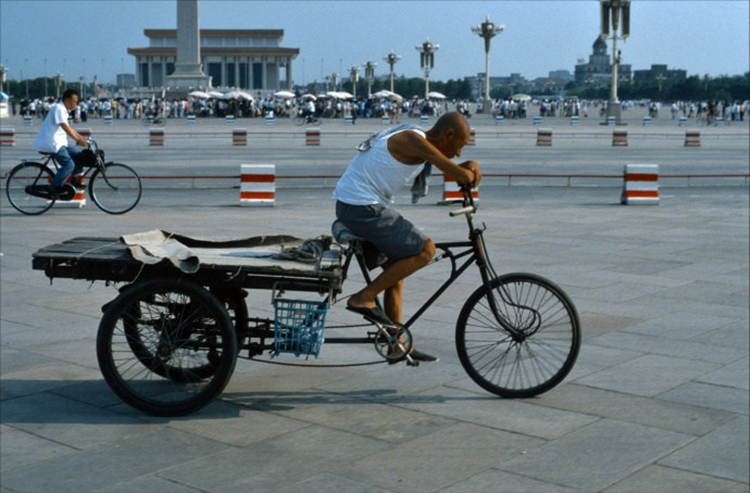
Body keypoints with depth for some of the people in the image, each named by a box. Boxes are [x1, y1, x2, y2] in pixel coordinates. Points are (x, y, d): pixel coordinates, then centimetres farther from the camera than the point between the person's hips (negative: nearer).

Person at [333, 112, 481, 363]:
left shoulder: (413, 138, 13)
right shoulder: (415, 142, -18)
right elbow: (460, 175, -19)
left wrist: (468, 168, 1)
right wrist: (472, 172, 3)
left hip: (352, 205, 11)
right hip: (363, 209, -11)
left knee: (396, 269, 17)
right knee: (425, 249, -9)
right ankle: (364, 298, -5)